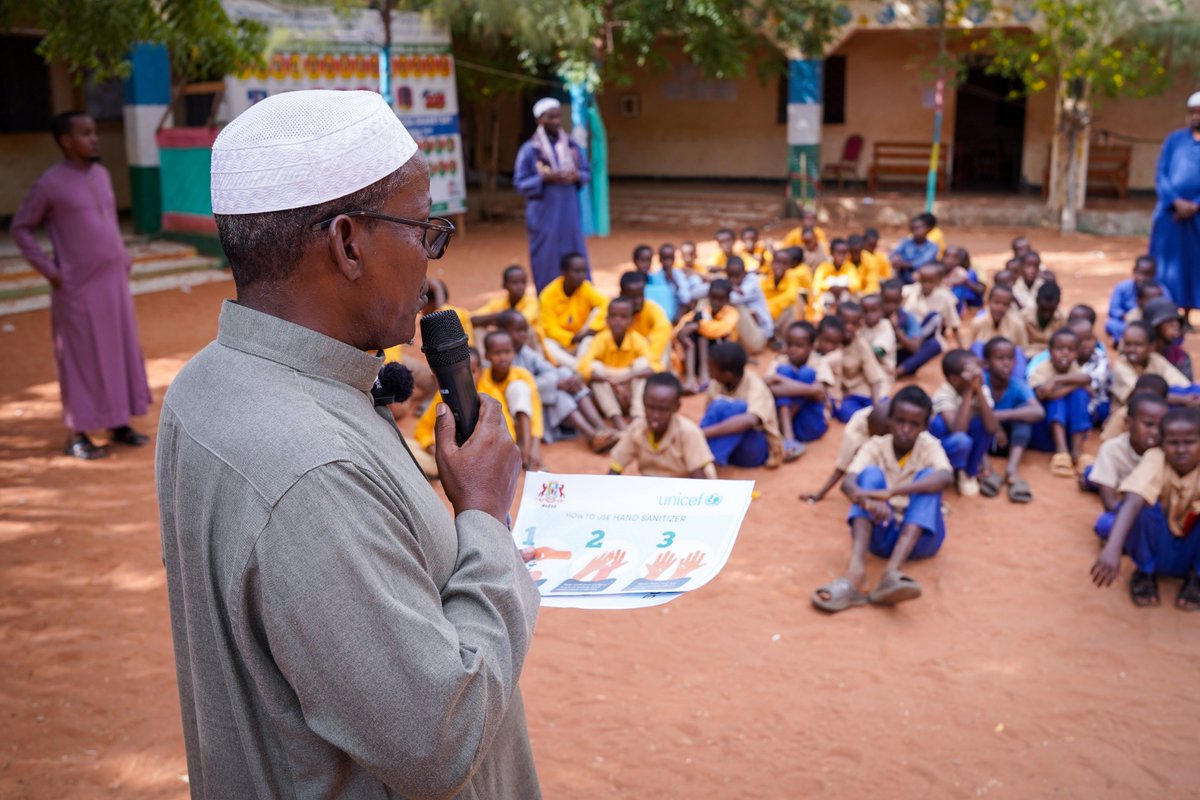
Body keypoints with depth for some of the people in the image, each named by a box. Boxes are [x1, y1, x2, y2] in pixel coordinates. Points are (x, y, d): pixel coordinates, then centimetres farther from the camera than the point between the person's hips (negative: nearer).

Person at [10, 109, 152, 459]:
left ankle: (119, 424, 21)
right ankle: (77, 434, 11)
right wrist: (49, 270, -11)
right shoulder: (50, 183, -11)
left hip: (114, 280, 6)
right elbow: (21, 228, -5)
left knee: (121, 352, 10)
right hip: (78, 287, -6)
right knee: (81, 360, 0)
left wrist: (123, 258, 11)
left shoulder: (101, 173, 8)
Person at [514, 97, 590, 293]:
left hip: (569, 213, 4)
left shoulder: (571, 145, 5)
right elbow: (520, 183, -7)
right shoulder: (529, 149, -7)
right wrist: (545, 178, -20)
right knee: (547, 261, 0)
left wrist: (576, 176, -11)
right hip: (544, 215, -4)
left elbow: (587, 172, 12)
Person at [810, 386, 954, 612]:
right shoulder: (875, 446, -3)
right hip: (880, 534, 0)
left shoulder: (929, 446, -5)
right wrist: (867, 500, -47)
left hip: (918, 537, 0)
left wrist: (891, 492, -43)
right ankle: (855, 571, -45)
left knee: (927, 476, -24)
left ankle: (891, 572, -45)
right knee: (871, 474, -22)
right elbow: (847, 483, -22)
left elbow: (946, 477, -29)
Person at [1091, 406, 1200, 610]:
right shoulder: (1155, 459, -24)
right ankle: (1145, 572, -2)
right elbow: (1131, 503, -40)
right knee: (1144, 503, -30)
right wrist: (1112, 549, -55)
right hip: (1157, 548, -1)